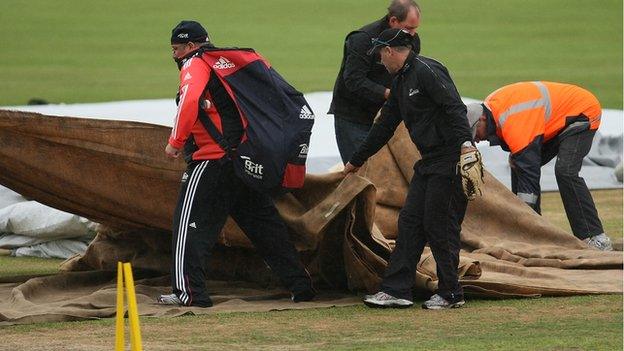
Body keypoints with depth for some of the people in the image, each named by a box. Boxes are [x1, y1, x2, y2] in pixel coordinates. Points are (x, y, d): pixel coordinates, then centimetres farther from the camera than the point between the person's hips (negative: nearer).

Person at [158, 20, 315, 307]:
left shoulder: (195, 65, -4)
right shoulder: (230, 62, 20)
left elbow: (190, 101, -23)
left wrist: (175, 142, -15)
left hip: (213, 160, -8)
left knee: (190, 223, -2)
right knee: (264, 222, 14)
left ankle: (189, 292, -10)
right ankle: (301, 286, 14)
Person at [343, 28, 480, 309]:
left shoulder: (426, 70, -11)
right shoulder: (401, 81, 19)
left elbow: (454, 107, -22)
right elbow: (385, 126, 28)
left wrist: (465, 142, -35)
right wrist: (357, 160, 34)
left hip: (450, 159, -10)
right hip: (428, 162, 10)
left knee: (439, 226, -6)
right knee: (410, 222, 6)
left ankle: (450, 294, 4)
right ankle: (397, 290, 8)